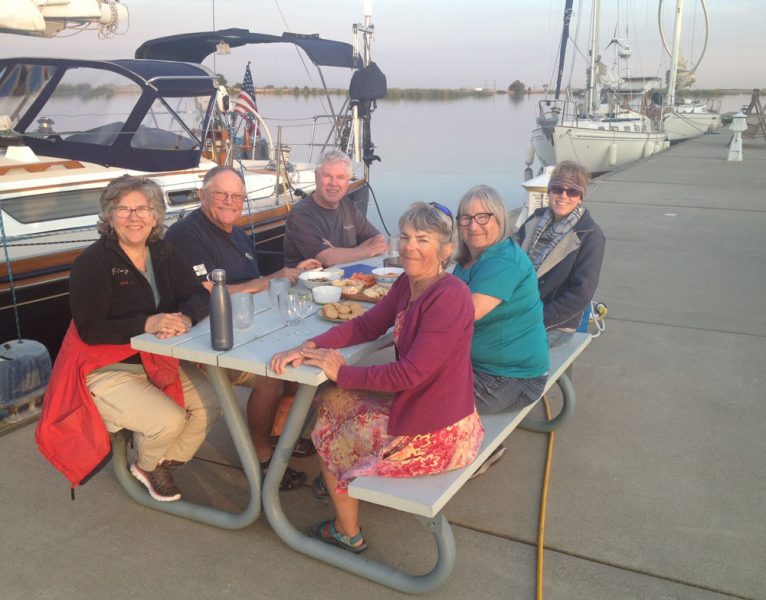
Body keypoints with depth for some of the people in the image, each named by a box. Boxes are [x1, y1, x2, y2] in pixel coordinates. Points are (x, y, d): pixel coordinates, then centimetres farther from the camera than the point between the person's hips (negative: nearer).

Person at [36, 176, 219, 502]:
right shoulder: (93, 261, -16)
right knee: (170, 420, -23)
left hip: (159, 361, 6)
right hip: (106, 370, -6)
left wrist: (186, 317, -28)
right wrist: (146, 324, -32)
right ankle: (147, 466, 13)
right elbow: (89, 330, -21)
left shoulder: (165, 254, 2)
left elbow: (198, 295, -4)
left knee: (213, 400, -11)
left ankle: (167, 461, 15)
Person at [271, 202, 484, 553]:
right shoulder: (407, 285, 1)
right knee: (330, 403, 16)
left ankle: (348, 533, 32)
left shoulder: (450, 297, -26)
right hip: (416, 412, 8)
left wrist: (341, 373, -16)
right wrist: (308, 347, -9)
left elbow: (410, 373, -27)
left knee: (329, 434, 10)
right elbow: (366, 326, 5)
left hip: (437, 437, -8)